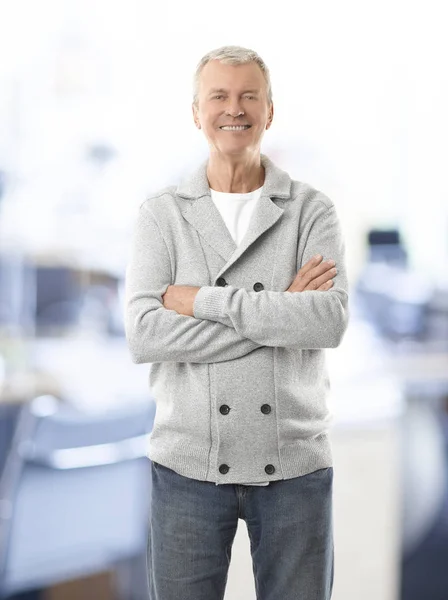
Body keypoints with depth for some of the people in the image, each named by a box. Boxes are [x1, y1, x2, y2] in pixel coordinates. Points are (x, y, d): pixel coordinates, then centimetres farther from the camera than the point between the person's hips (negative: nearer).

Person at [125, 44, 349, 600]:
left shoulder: (312, 211, 3)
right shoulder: (161, 215, 2)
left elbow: (331, 321, -14)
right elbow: (144, 336, -12)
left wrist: (202, 300, -16)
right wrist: (278, 312, -14)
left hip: (296, 466, 0)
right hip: (188, 465, 0)